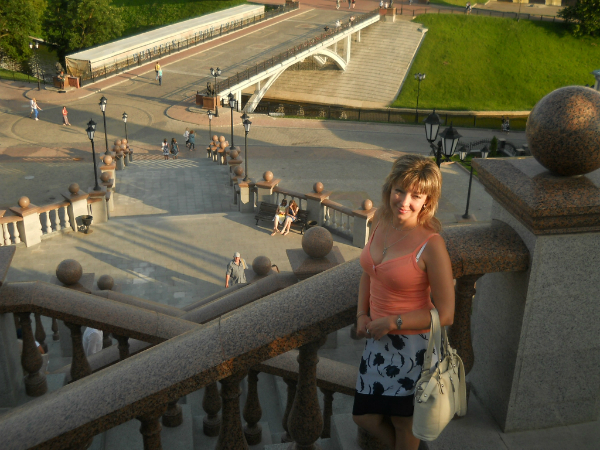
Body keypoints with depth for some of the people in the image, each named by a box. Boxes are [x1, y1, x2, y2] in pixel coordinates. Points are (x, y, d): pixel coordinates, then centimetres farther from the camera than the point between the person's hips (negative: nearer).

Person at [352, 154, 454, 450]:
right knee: (364, 416, 20)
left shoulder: (431, 244, -24)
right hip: (378, 339, 6)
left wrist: (392, 322, -18)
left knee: (402, 423, 16)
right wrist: (362, 315, -1)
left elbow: (445, 315, -21)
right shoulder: (381, 224, -5)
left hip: (412, 345, -6)